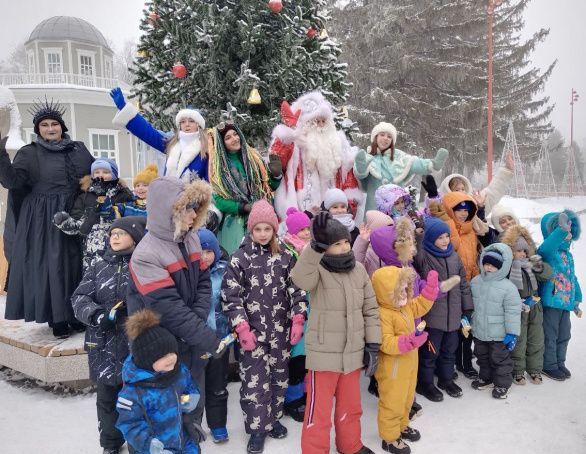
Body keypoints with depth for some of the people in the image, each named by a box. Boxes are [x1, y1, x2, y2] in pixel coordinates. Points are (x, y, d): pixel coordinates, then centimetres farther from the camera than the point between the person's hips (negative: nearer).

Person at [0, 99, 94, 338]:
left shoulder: (79, 148, 10)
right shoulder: (29, 153, 1)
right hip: (44, 220, -3)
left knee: (76, 264, 8)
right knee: (50, 266, -2)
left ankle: (78, 315, 19)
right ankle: (58, 320, 7)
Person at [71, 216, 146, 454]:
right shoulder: (99, 266, 6)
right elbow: (79, 298, 2)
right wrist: (97, 315, -14)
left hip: (137, 344, -3)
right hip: (104, 344, 4)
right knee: (106, 395, 16)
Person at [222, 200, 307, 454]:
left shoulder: (285, 256, 2)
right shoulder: (240, 258, -6)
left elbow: (296, 289, 4)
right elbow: (230, 296, -8)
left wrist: (298, 320, -4)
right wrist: (242, 328, -13)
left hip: (281, 330, 3)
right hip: (253, 331, -3)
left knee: (279, 377, 16)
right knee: (254, 381, 3)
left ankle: (273, 418, 36)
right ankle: (257, 428, 21)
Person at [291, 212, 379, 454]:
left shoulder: (359, 270, 0)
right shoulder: (317, 271, -14)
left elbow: (371, 310, 6)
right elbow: (300, 278, -40)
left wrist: (373, 344, 3)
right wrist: (317, 244, -52)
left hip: (353, 352, 5)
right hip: (324, 353, -5)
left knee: (350, 405, 23)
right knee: (319, 410, 6)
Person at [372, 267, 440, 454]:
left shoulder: (406, 306, 3)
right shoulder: (383, 314, -28)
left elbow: (420, 305, 20)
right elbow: (385, 343, -31)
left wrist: (430, 288, 9)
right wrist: (407, 342, -42)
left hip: (408, 364, 10)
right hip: (392, 369, -9)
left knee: (406, 399, 25)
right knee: (391, 403, 5)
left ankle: (401, 426, 46)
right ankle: (390, 438, 21)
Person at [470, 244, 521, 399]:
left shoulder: (508, 287, -18)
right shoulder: (475, 282, -1)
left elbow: (513, 312, -16)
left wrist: (512, 334, -15)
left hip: (499, 335, -5)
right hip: (479, 331, 6)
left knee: (500, 359, 10)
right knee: (482, 356, 21)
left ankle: (502, 384, 28)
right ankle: (485, 378, 40)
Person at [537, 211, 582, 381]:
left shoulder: (568, 254, 12)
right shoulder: (547, 251, -14)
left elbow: (572, 277, 20)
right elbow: (546, 247, -41)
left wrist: (576, 300, 20)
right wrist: (561, 230, -54)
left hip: (566, 302, 8)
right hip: (550, 301, -8)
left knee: (564, 334, 18)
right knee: (550, 335, 3)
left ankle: (559, 362, 35)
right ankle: (549, 365, 18)